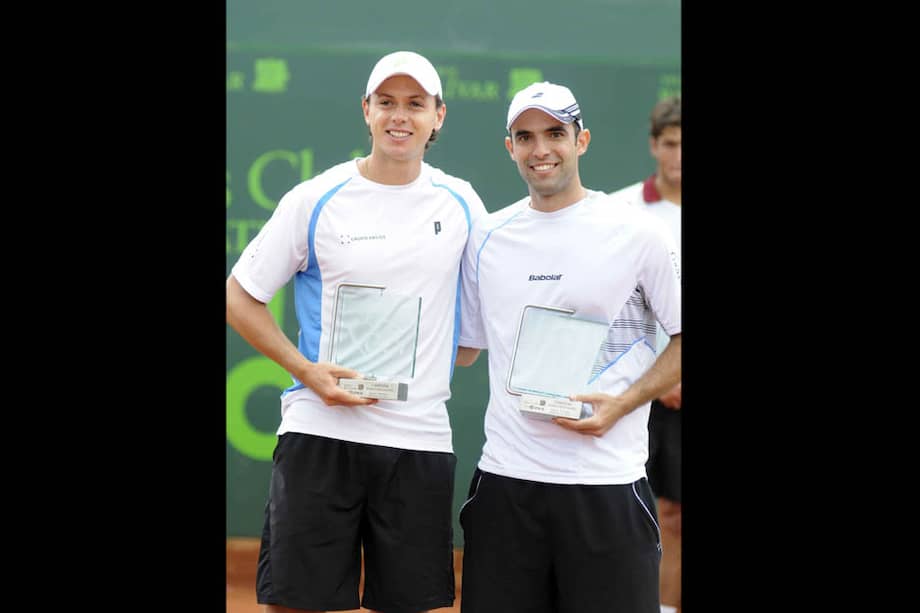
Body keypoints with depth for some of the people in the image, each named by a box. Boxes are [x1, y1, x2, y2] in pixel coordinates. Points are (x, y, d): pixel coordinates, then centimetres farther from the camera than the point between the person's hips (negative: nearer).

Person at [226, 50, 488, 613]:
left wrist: (442, 365, 5)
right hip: (321, 433, -2)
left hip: (422, 436, 2)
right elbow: (240, 296, 4)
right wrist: (307, 370, -8)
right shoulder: (315, 200, -1)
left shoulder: (462, 204, 6)